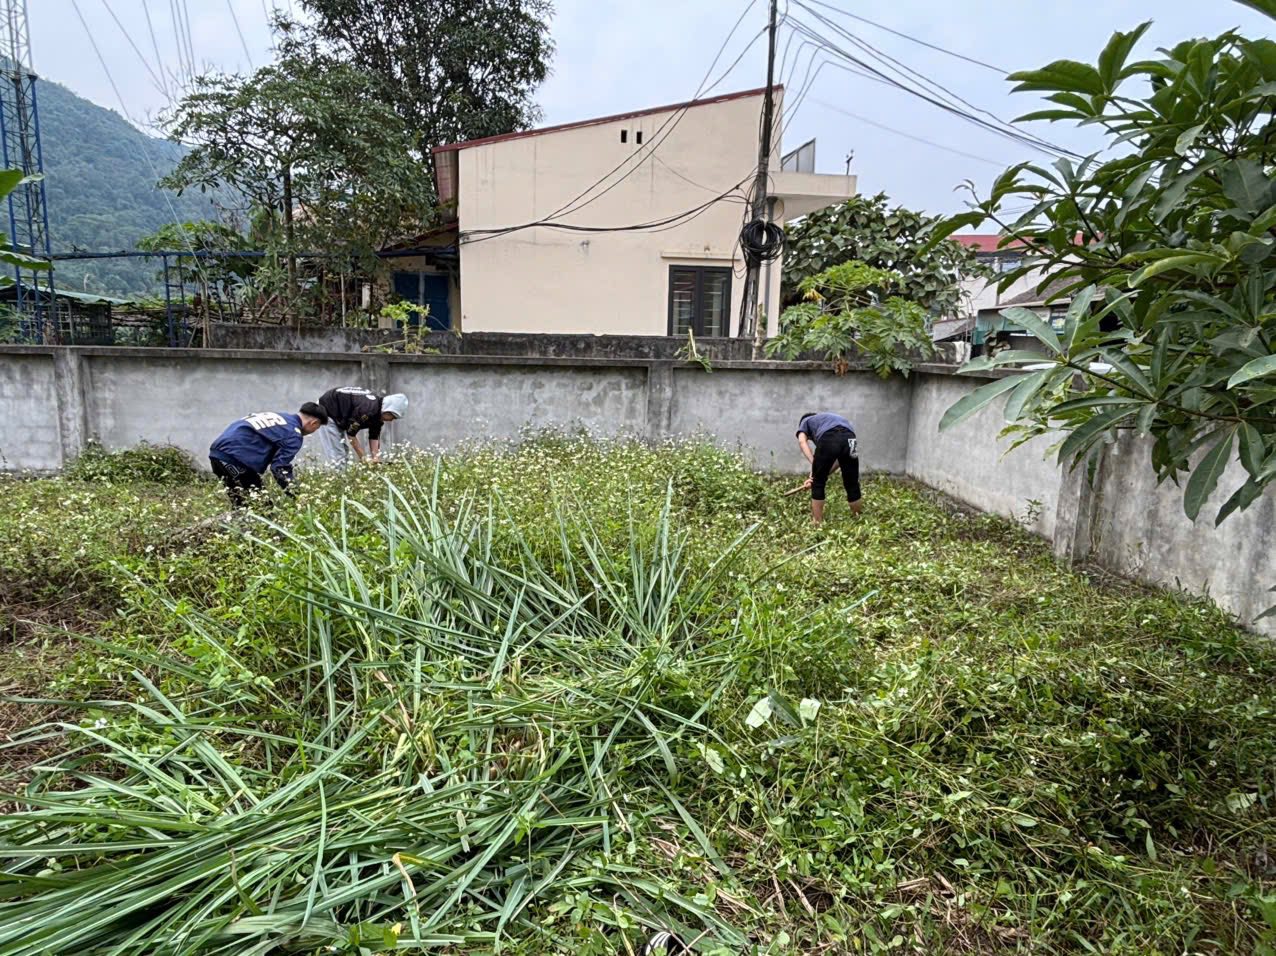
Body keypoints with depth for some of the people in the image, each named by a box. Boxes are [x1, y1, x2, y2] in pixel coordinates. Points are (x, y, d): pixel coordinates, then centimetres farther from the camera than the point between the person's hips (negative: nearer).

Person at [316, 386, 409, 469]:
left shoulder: (378, 412, -5)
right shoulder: (367, 409, -33)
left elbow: (374, 437, -3)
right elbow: (350, 434, -25)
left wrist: (375, 458, -13)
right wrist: (363, 458, -22)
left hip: (339, 416, 9)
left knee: (344, 456, 9)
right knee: (337, 457, -13)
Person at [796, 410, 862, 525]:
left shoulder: (805, 421, 34)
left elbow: (802, 441, 8)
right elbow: (839, 458, 33)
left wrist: (813, 464, 1)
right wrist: (825, 473, 30)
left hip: (828, 439, -4)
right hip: (850, 438, 4)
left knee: (818, 484, 14)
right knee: (852, 483, 20)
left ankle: (817, 523, 18)